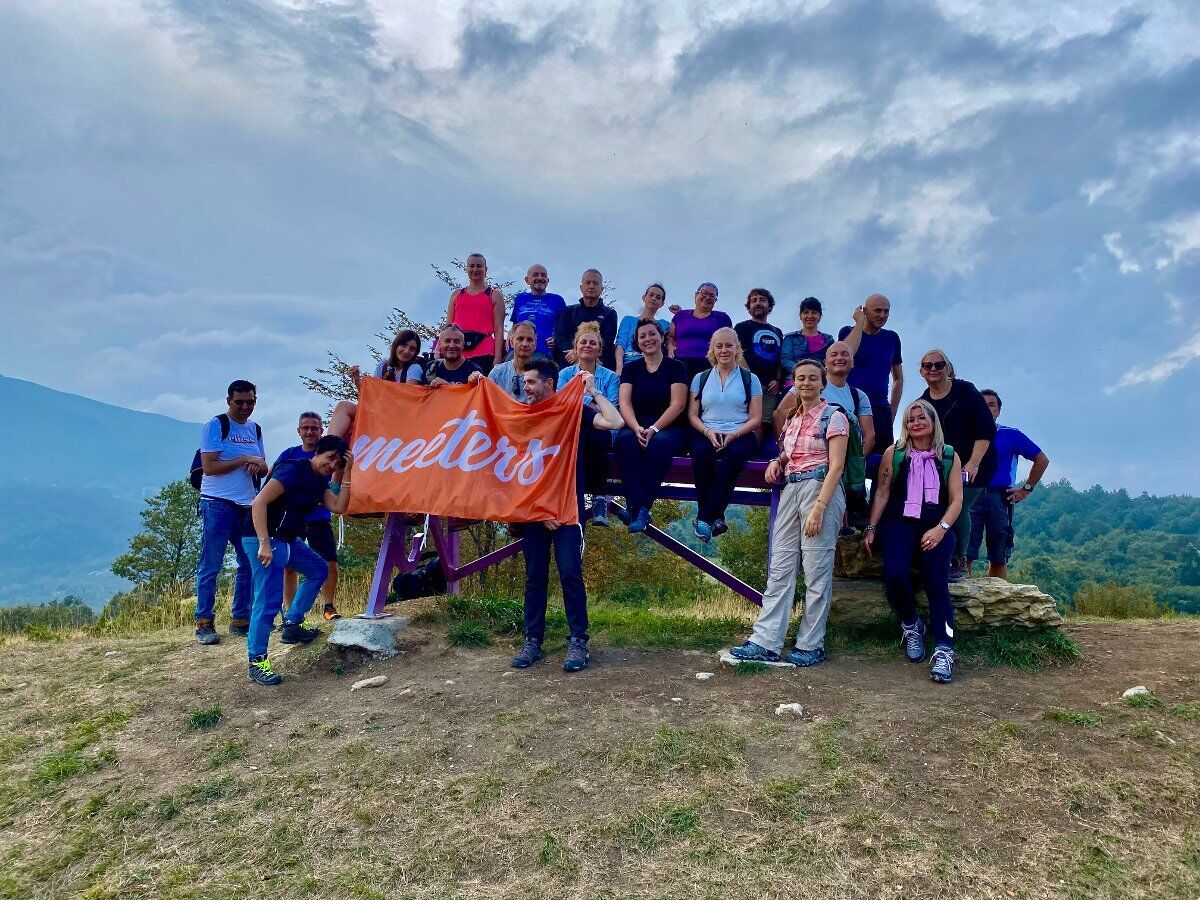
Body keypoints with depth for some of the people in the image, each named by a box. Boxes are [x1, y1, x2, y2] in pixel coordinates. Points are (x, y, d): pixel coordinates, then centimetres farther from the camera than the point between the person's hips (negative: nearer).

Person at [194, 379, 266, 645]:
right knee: (211, 566, -3)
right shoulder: (216, 425, -5)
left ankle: (240, 620, 17)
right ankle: (203, 623, 4)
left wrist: (258, 466, -5)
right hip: (218, 504, -7)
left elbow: (263, 468, 18)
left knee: (250, 564, 8)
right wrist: (245, 459, -14)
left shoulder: (255, 428, 15)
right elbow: (209, 466, -14)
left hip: (247, 505, 7)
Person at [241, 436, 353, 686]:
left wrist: (347, 473, -3)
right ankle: (257, 662, -5)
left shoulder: (320, 480, 12)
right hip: (262, 537, -10)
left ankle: (292, 625, 25)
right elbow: (259, 503, -23)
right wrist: (264, 544, -28)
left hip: (288, 539, 10)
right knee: (269, 599, -13)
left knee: (318, 570, 20)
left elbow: (338, 507, 0)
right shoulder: (293, 469, -16)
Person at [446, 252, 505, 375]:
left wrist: (497, 358, -9)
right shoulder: (456, 294, 19)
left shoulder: (495, 295, 9)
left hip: (483, 353, -3)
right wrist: (439, 351, 6)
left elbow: (499, 330, 1)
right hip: (457, 353, 3)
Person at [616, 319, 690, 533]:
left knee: (659, 443, -37)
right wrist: (637, 428, -19)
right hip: (636, 426, 2)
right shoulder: (631, 368, 15)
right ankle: (637, 507, -40)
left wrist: (654, 429, -19)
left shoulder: (675, 367, 7)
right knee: (625, 441, -33)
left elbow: (677, 404, -5)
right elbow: (624, 402, 1)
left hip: (669, 427, -2)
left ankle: (641, 508, -35)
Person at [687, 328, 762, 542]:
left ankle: (704, 518, -31)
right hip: (706, 433, 1)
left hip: (740, 435, -1)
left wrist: (734, 434, -12)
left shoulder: (750, 379, 13)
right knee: (701, 454, -35)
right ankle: (716, 517, -27)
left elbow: (755, 419, 5)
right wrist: (708, 431, -10)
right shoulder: (701, 378, 18)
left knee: (733, 456, -36)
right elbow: (692, 414, 11)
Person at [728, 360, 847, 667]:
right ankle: (765, 643, 3)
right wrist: (777, 462, 7)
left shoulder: (833, 417, -3)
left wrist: (818, 508, -19)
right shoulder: (793, 419, 16)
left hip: (822, 490, -7)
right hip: (791, 490, 7)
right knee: (780, 567, 2)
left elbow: (836, 466, -11)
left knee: (817, 571, -3)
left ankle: (811, 646, 7)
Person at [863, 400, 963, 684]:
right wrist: (871, 528, -3)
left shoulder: (949, 456, 11)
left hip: (936, 527, 0)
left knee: (936, 583, -22)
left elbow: (956, 499, 6)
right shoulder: (894, 453, 10)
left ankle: (944, 650, -22)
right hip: (899, 523, 0)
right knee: (894, 573, -26)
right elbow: (882, 493, 7)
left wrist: (941, 529, -10)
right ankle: (910, 625, 1)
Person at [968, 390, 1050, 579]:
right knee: (964, 554, -7)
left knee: (999, 558, 5)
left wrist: (1026, 489, 9)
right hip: (970, 497, 0)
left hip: (1000, 498, 0)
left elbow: (1042, 460, 14)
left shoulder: (1011, 436, 8)